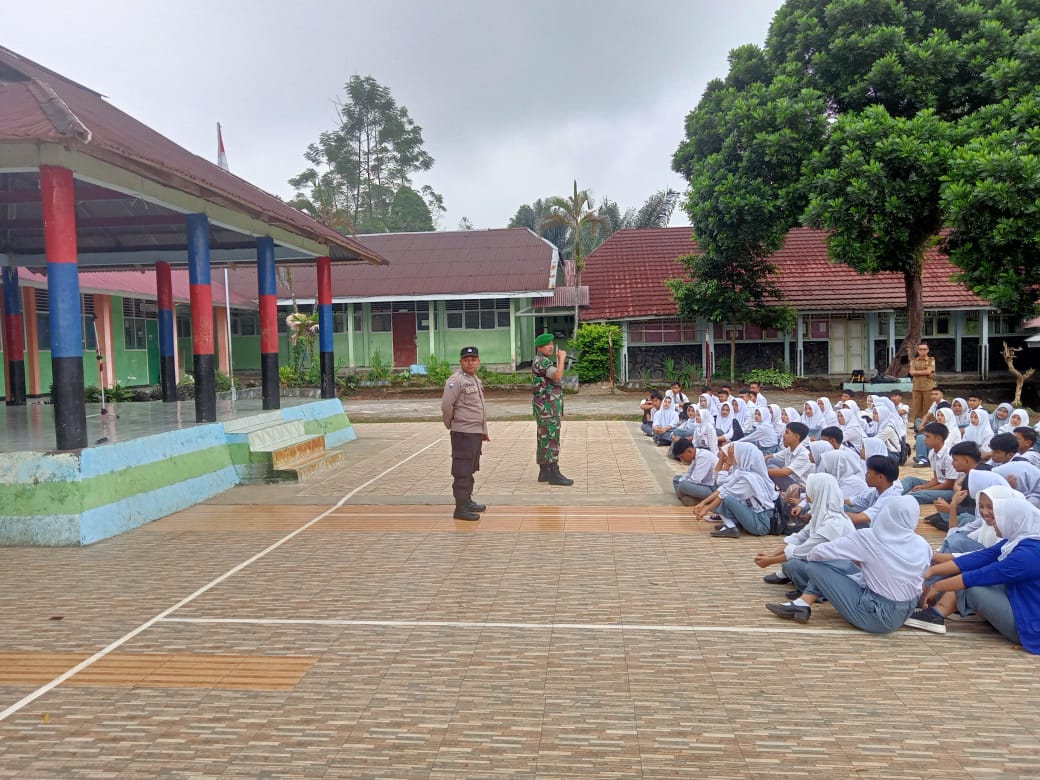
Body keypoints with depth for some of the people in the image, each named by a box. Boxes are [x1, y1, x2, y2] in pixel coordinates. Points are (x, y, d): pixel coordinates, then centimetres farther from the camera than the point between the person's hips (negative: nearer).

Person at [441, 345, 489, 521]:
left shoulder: (477, 380, 16)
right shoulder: (456, 380, -13)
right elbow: (446, 405, -18)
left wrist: (484, 430, 22)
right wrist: (451, 425, -4)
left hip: (477, 432, 9)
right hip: (463, 433, -9)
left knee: (471, 469, 17)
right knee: (462, 471, -5)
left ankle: (467, 501, 29)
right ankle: (460, 508, -1)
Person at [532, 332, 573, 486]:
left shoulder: (544, 362, 19)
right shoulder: (541, 361, -14)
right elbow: (557, 376, -29)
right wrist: (562, 358, -18)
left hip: (546, 406, 11)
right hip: (547, 405, -11)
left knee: (545, 439, 10)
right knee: (551, 439, -9)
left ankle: (544, 472, 14)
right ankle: (554, 474, -7)